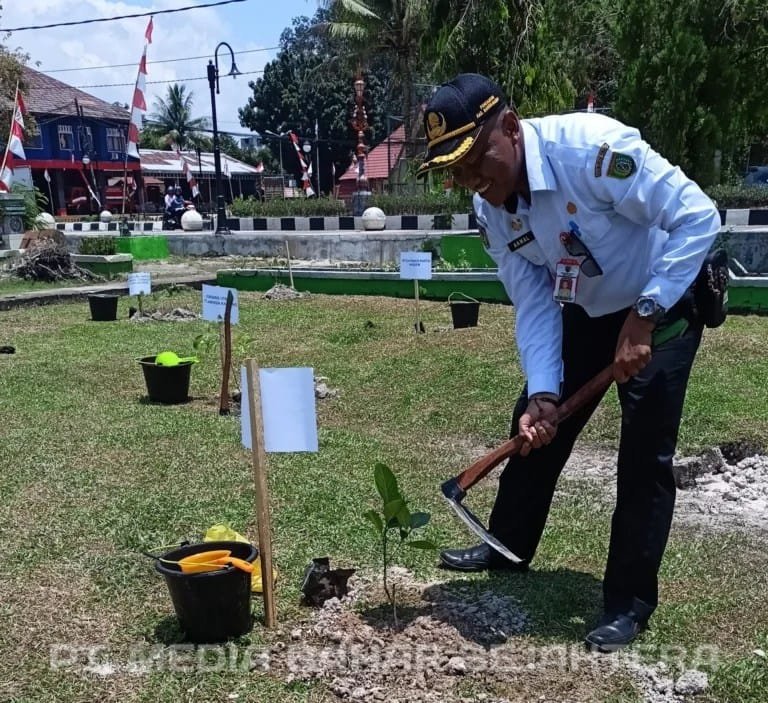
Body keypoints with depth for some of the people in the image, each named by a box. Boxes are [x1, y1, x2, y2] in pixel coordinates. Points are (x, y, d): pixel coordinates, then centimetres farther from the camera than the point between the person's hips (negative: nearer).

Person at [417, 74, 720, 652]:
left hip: (663, 306, -6)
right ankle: (507, 548, 34)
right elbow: (534, 305, -9)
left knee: (646, 457, -5)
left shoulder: (590, 147, -32)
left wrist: (643, 317, -31)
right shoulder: (491, 207, -11)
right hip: (585, 314, 6)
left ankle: (631, 601, 13)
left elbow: (697, 217, -30)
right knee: (536, 431, 12)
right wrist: (543, 393, -20)